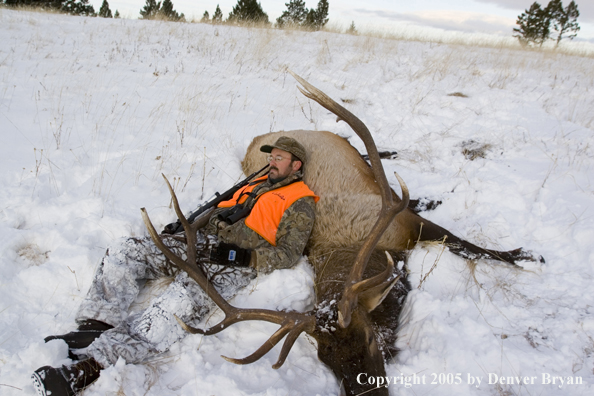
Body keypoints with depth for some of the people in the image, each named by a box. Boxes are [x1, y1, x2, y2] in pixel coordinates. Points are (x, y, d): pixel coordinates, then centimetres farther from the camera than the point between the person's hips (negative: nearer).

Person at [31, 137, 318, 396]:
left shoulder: (300, 204, 6)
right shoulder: (257, 184, 28)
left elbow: (288, 254, -4)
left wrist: (246, 257, -18)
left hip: (232, 264, -8)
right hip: (203, 240, 8)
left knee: (180, 303, -34)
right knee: (126, 250, -9)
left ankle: (89, 368, -38)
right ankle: (95, 329, -17)